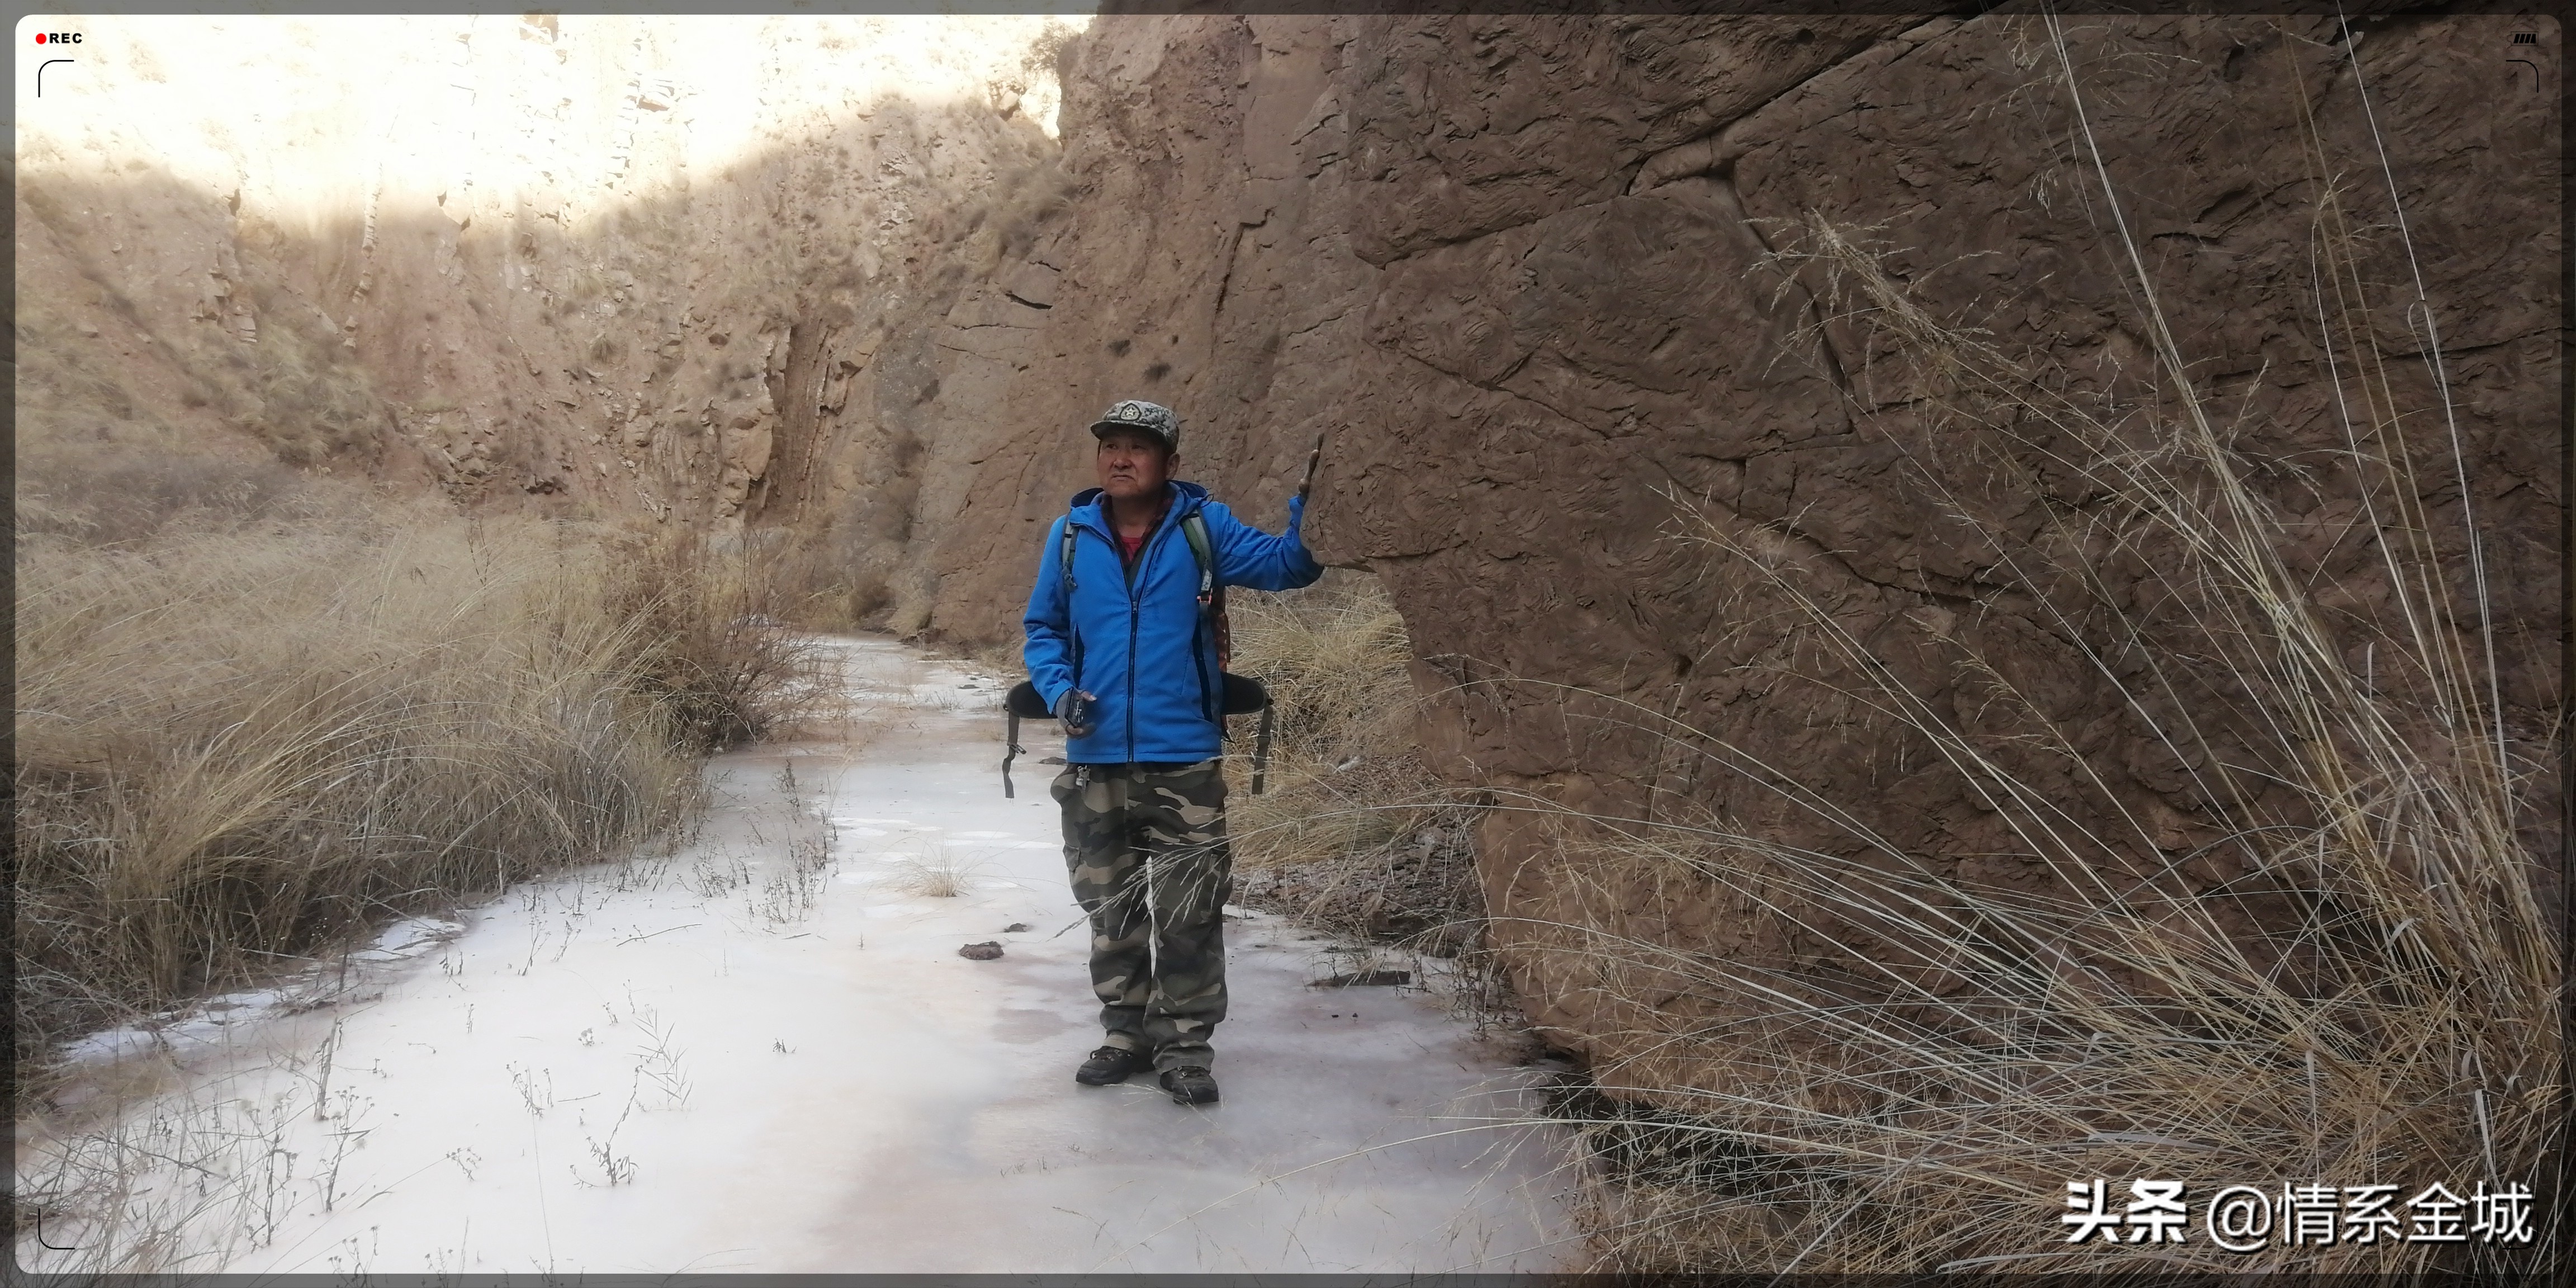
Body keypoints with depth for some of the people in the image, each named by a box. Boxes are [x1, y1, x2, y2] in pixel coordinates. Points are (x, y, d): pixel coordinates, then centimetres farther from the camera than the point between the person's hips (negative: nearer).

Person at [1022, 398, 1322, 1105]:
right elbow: (1042, 629, 12)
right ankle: (1127, 1033, 31)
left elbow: (1283, 565, -13)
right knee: (1110, 909, 15)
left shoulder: (1203, 526, -3)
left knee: (1189, 913, 1)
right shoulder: (1071, 535, 3)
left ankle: (1187, 1046, 15)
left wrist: (1309, 511, -32)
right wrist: (1059, 690, -6)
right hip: (1096, 760, 3)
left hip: (1184, 758, -3)